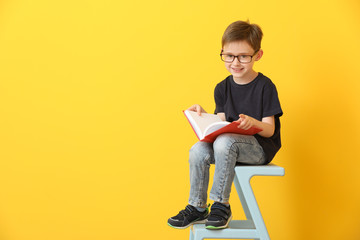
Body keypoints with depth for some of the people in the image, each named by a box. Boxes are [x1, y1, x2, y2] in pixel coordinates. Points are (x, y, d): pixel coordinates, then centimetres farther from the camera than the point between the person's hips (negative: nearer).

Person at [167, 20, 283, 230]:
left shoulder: (265, 86, -9)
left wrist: (253, 123, -34)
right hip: (232, 144, 6)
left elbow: (269, 130, -13)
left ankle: (221, 206, -21)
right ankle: (197, 208, -7)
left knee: (224, 142, -33)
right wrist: (204, 115, -11)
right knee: (198, 150, -20)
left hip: (261, 146, -5)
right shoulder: (222, 88, 7)